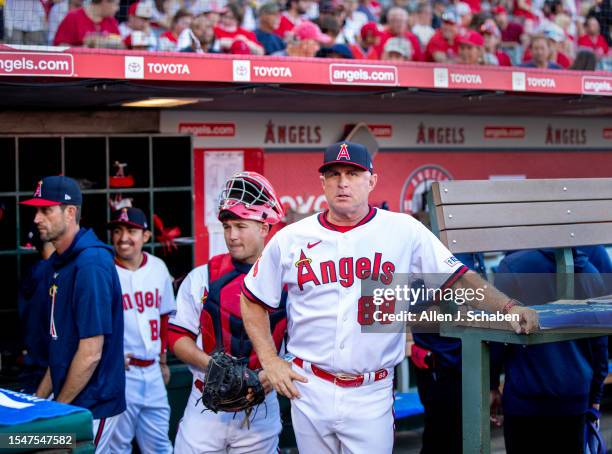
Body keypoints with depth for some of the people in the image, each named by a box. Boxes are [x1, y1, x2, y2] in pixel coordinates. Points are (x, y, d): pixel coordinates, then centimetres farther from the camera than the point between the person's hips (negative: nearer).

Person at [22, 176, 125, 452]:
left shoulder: (91, 264, -18)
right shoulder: (62, 262, 12)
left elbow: (91, 353, -20)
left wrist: (58, 407, -11)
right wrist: (40, 398, 14)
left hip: (91, 408, -9)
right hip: (69, 405, 9)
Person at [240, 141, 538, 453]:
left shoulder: (405, 231, -1)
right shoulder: (289, 239, 3)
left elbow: (457, 278, -2)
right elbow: (253, 302, 12)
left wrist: (507, 307, -16)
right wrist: (270, 361, 3)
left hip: (371, 394, -1)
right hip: (308, 390, 2)